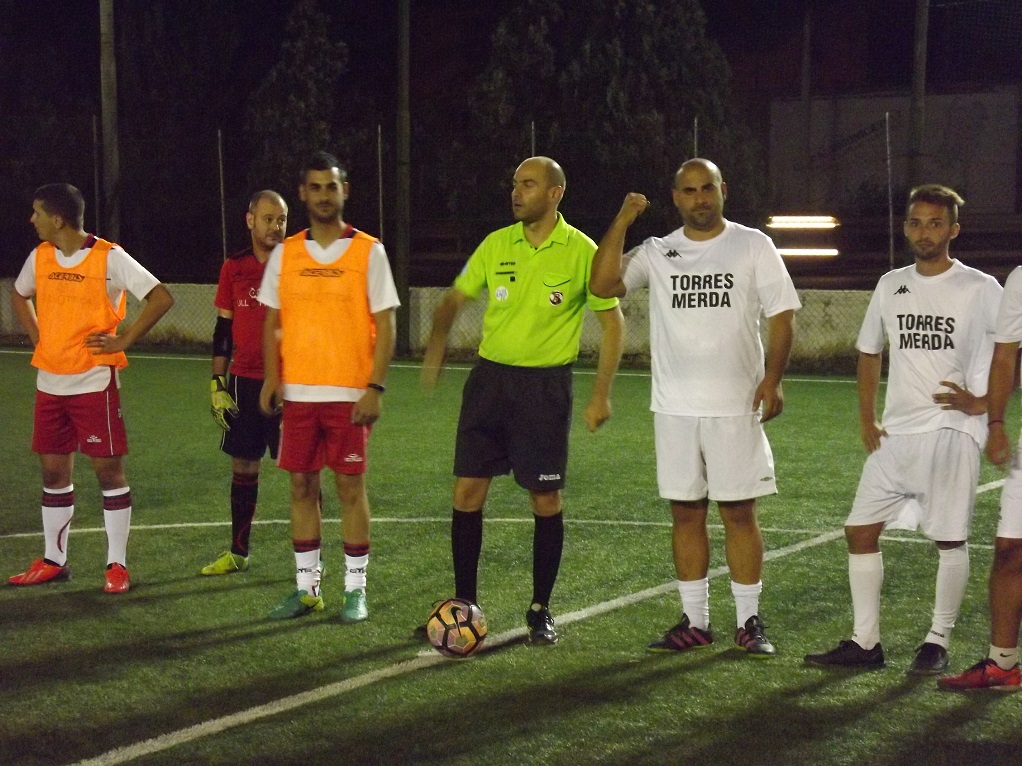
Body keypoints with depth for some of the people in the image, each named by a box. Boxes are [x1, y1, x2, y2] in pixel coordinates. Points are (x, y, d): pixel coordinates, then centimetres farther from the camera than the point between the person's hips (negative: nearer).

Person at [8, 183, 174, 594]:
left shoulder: (109, 257, -11)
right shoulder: (39, 257, 7)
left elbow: (161, 298, -12)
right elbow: (19, 296, 27)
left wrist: (124, 340, -13)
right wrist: (37, 337, 13)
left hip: (95, 381, -6)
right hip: (50, 382, 6)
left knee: (108, 468, -3)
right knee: (53, 469, 10)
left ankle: (117, 564, 3)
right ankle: (53, 560, 20)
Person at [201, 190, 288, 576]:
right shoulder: (234, 268, 6)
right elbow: (224, 329, 10)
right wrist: (217, 383, 5)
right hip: (245, 381, 3)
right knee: (243, 465, 10)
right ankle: (237, 552, 22)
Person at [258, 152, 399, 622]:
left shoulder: (368, 252, -1)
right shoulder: (284, 254, 8)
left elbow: (385, 325, -3)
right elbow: (272, 323, 10)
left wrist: (375, 387, -12)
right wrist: (272, 377, -4)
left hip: (349, 393, -3)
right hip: (297, 392, 3)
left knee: (350, 486, 0)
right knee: (302, 485, 7)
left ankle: (355, 591, 9)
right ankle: (307, 588, 16)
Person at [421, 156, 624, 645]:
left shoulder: (581, 251, -5)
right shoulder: (496, 245, 5)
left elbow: (611, 320, 0)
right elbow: (456, 297, 15)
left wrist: (601, 394, -5)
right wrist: (436, 345, -5)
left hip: (545, 384, -3)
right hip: (490, 377, 3)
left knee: (545, 498, 1)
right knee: (467, 489, 0)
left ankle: (541, 610, 16)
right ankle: (464, 602, 13)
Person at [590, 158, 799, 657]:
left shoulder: (753, 246, 3)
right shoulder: (657, 252, 7)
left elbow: (781, 315, 1)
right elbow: (603, 285, -6)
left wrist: (772, 378, -11)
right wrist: (622, 221, -11)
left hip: (735, 406, -2)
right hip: (674, 407, 2)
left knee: (739, 511, 0)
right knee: (686, 512, 7)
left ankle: (749, 623, 9)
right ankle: (694, 623, 15)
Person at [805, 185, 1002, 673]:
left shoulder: (981, 290, -5)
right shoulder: (891, 285, 10)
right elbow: (869, 351, 20)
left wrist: (982, 403, -12)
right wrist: (866, 419, 12)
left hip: (952, 432, -5)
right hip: (896, 433, 5)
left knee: (949, 539, 0)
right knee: (860, 531, 2)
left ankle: (938, 642, 13)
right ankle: (865, 643, 10)